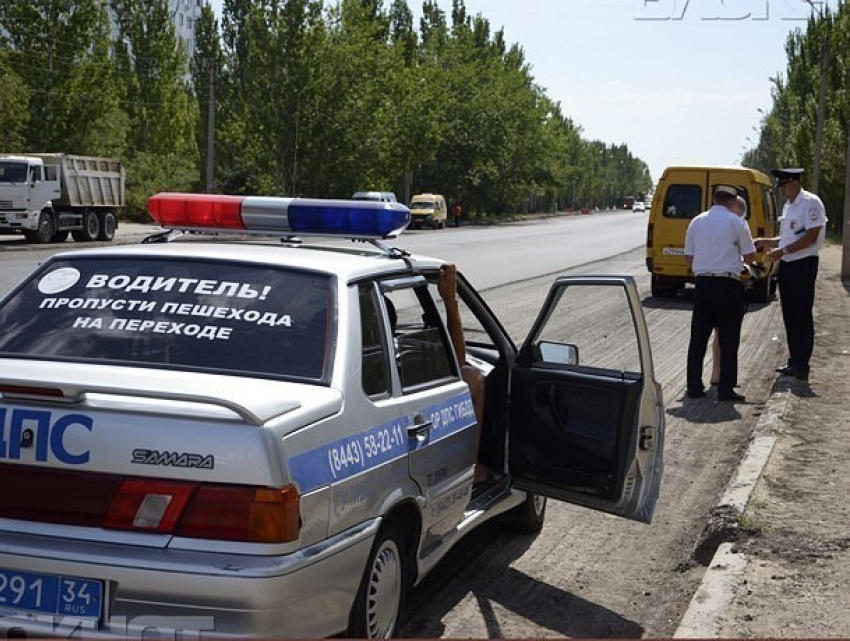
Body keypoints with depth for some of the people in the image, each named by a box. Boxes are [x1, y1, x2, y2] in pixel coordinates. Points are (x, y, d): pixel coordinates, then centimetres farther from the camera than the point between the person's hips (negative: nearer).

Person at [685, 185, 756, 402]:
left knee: (698, 337, 10)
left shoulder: (697, 222, 6)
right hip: (728, 284, -3)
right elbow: (749, 256, -1)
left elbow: (689, 257, 8)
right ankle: (726, 389, 3)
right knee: (728, 339, 3)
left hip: (703, 283, 4)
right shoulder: (736, 223, -6)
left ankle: (694, 386, 11)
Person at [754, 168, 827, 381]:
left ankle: (802, 365, 0)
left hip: (804, 264, -8)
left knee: (802, 315, -4)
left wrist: (783, 251, -19)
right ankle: (794, 361, 20)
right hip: (787, 265, 9)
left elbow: (811, 237, -18)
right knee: (789, 315, 11)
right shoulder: (788, 206, 15)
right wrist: (766, 242, 12)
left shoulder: (811, 203, -11)